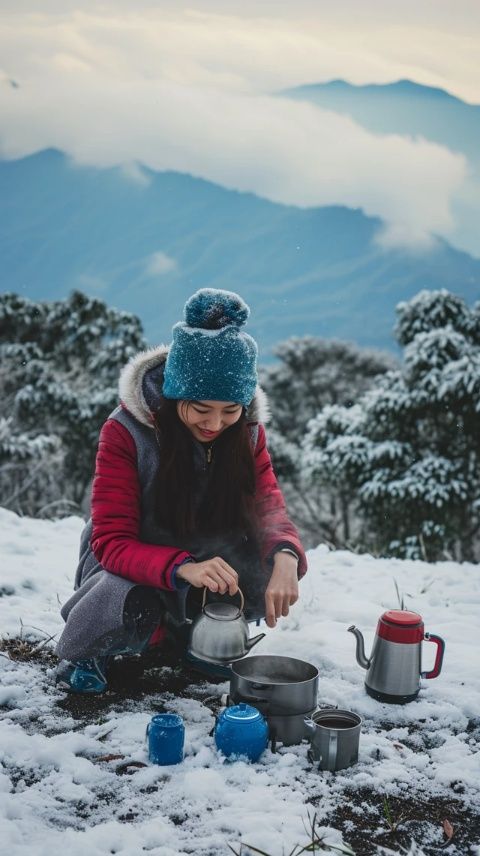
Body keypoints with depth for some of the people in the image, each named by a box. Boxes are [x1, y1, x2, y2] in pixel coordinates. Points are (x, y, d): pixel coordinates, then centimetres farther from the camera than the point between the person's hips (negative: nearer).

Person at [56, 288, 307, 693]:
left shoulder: (248, 431, -10)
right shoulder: (125, 431, -24)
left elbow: (271, 510, -13)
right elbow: (112, 542, -26)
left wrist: (285, 556, -39)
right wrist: (182, 567, -47)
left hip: (209, 558, 4)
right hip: (133, 565, -4)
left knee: (268, 568, -25)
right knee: (130, 612, -37)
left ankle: (196, 633, 6)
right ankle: (82, 651, 1)